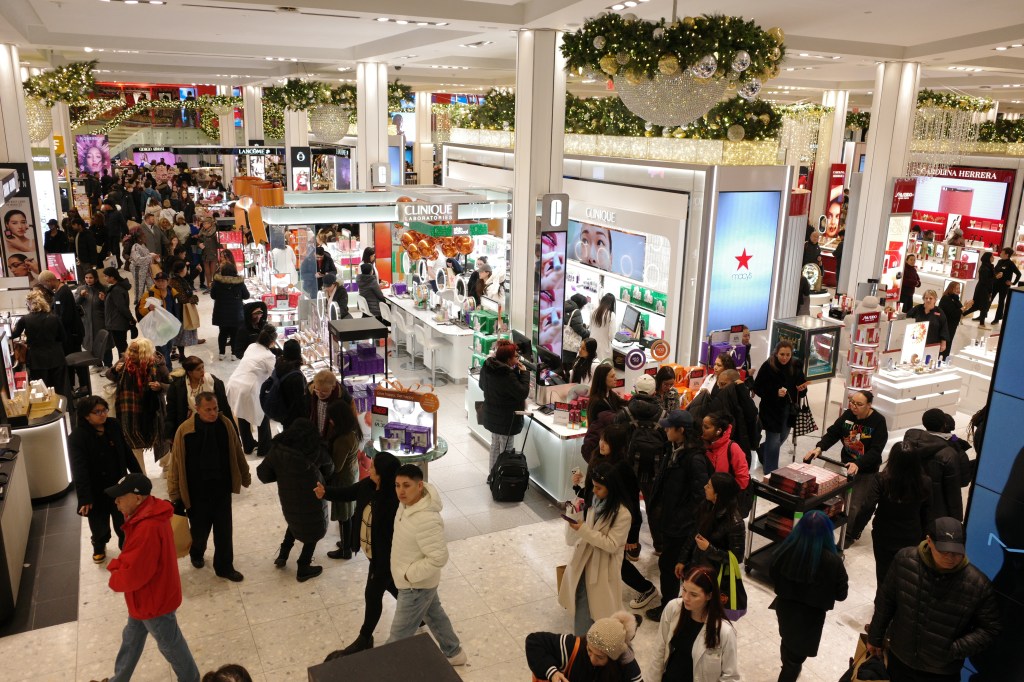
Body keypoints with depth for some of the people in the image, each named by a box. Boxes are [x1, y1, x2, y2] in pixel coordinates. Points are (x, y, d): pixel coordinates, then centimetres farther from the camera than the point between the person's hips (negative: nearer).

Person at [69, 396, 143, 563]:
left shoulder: (113, 426, -6)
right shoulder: (77, 437, -21)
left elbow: (126, 452, 6)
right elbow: (79, 470, -23)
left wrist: (138, 473, 10)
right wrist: (84, 498, -27)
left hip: (118, 485, 3)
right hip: (96, 491, -2)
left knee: (123, 523, 12)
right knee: (99, 524, 19)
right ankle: (99, 547, 48)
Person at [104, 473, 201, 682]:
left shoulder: (147, 529, -36)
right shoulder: (148, 514, -3)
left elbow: (133, 575, -31)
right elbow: (132, 556, 10)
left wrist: (114, 580, -10)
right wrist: (116, 566, -8)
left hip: (154, 600, -10)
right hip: (146, 597, 10)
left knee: (170, 645, 12)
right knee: (131, 638, 27)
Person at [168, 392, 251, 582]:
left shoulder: (225, 424, -8)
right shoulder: (185, 430, -17)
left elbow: (237, 453, 4)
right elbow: (176, 463, -10)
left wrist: (245, 476, 14)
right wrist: (175, 494, -6)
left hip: (222, 489, 2)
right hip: (197, 492, -2)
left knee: (224, 531, 9)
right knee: (200, 529, 14)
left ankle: (224, 567, 26)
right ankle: (197, 554, 46)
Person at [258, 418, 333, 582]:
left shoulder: (278, 449, -10)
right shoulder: (316, 450, -16)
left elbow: (263, 474, -5)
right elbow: (329, 469, 1)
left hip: (288, 499, 4)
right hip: (312, 499, -4)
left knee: (296, 521, 32)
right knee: (313, 531, 17)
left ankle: (282, 555, 34)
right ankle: (303, 569, 24)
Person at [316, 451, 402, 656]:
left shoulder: (394, 502, -34)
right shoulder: (368, 485, -10)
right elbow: (348, 493, 5)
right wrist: (325, 492, -13)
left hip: (385, 557, -8)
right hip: (374, 552, 8)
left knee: (372, 595, 10)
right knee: (391, 586, 28)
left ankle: (365, 639, 33)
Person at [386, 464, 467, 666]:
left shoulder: (426, 520, -37)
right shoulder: (409, 502, -9)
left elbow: (439, 558, -33)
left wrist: (409, 574, -22)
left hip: (416, 585, -10)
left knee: (399, 634, 10)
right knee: (434, 614, 28)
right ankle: (453, 653, 49)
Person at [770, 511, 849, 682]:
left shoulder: (786, 550, -18)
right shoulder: (832, 561, -28)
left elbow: (773, 575, 0)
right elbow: (841, 594, -13)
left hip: (785, 608, 5)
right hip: (810, 615, -5)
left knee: (788, 640, 32)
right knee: (797, 654, 14)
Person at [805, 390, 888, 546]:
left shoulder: (878, 422, -21)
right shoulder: (848, 414, -6)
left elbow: (875, 450, -26)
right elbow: (833, 433, -5)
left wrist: (858, 464, -39)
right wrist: (819, 447, -23)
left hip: (866, 471, -5)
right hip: (846, 464, 5)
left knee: (856, 505, 0)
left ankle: (851, 534, 19)